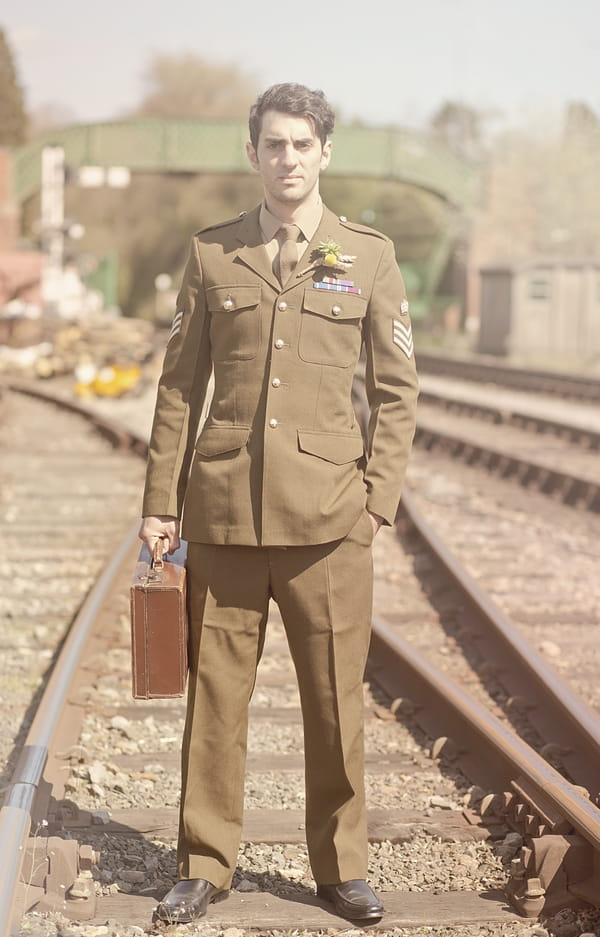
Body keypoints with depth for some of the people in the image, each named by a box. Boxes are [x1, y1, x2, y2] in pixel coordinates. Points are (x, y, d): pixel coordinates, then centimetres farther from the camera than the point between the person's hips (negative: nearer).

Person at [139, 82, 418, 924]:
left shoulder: (369, 256, 5)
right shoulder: (211, 254, 7)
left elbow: (397, 388, 6)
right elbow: (180, 384, 9)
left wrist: (380, 496, -3)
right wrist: (160, 502, 6)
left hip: (328, 514, -1)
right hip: (224, 507, 1)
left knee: (335, 696, 4)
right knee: (215, 692, 5)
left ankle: (341, 868, 18)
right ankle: (205, 865, 18)